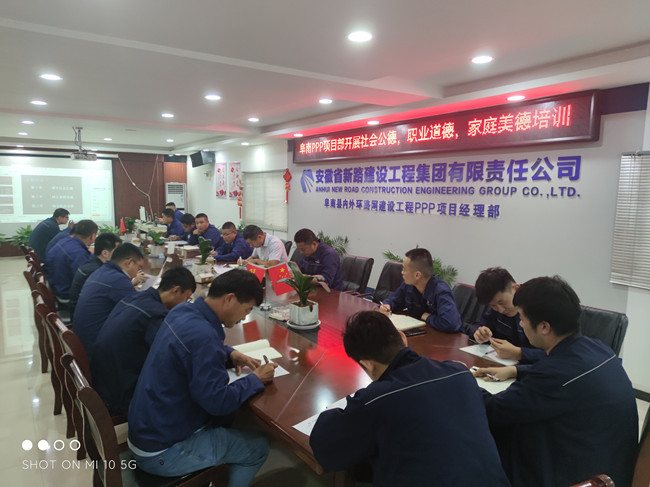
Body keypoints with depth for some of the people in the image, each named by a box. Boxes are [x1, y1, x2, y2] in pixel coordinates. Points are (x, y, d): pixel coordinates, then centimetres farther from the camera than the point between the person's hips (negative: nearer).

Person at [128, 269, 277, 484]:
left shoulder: (183, 311, -4)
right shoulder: (202, 334, -31)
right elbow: (219, 402, -27)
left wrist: (230, 354, 3)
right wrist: (256, 379, -13)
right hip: (161, 451, -9)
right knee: (258, 448, 1)